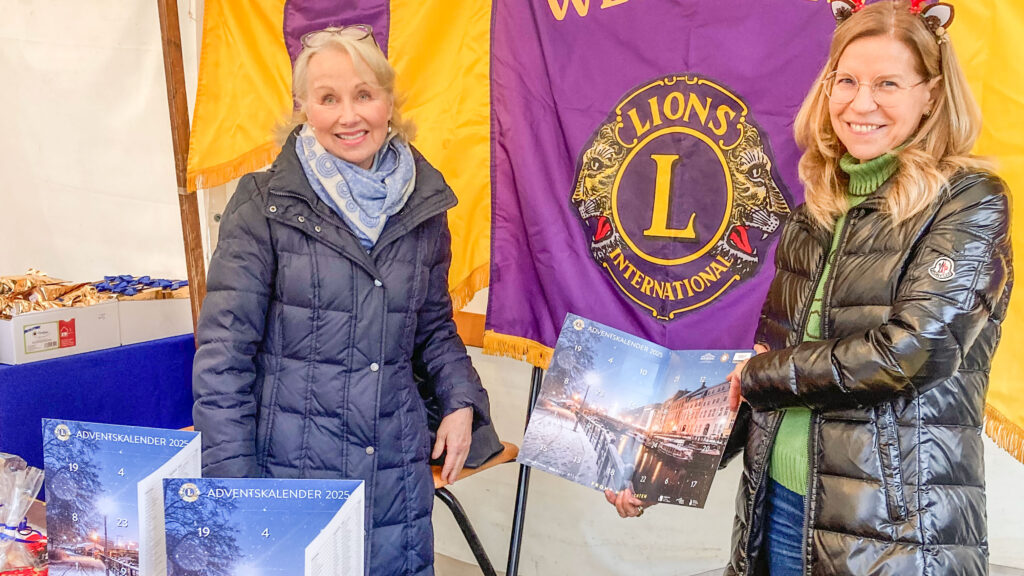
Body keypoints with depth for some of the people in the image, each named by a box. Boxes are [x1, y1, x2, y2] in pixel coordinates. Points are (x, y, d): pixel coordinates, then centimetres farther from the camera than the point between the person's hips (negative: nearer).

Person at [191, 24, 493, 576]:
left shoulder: (423, 205, 4)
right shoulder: (264, 204, -8)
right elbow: (224, 351, -7)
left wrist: (462, 400, 0)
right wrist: (232, 476, -11)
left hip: (398, 472, 4)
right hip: (290, 470, -3)